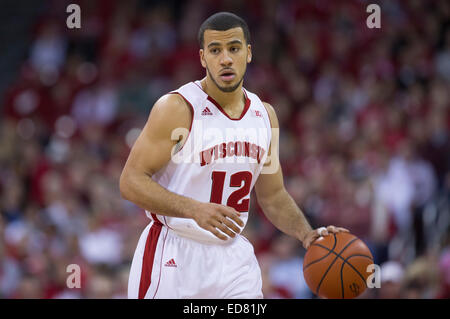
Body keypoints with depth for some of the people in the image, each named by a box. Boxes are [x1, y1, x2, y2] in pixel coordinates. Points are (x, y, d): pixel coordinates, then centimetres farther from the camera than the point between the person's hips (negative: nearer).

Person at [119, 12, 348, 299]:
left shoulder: (265, 115, 7)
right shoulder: (177, 108, -12)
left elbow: (273, 196, 17)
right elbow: (131, 182, -16)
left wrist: (306, 234, -1)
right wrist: (195, 210, -28)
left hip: (232, 255, 5)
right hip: (173, 255, -5)